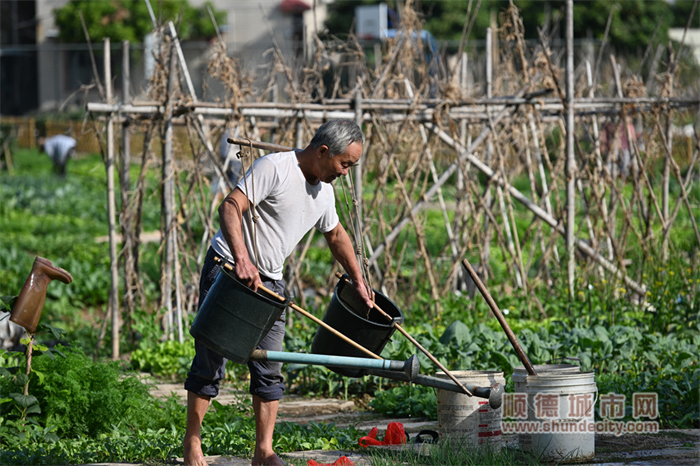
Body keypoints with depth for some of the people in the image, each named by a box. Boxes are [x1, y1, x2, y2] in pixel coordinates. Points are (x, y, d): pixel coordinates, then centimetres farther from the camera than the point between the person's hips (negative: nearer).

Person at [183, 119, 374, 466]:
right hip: (228, 268, -7)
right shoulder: (275, 168, -17)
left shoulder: (324, 192, 9)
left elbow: (336, 235, 27)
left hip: (269, 281, 7)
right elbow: (230, 207, -25)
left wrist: (358, 281, 30)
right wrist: (242, 261, -36)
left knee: (269, 370, 1)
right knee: (211, 361, -3)